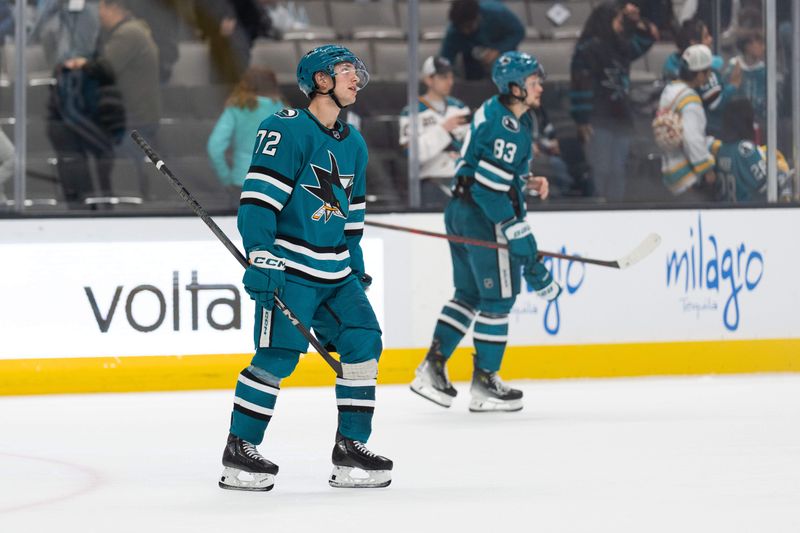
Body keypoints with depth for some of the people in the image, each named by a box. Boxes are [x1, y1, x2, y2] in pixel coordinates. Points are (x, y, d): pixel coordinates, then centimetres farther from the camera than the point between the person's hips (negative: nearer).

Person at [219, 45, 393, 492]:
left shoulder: (354, 145, 16)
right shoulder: (288, 130, -10)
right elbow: (259, 196, -17)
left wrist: (355, 266, 23)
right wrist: (262, 257, -22)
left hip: (334, 271, 8)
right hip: (288, 267, -8)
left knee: (363, 341, -2)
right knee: (279, 354, -12)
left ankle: (352, 448, 5)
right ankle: (239, 453, -3)